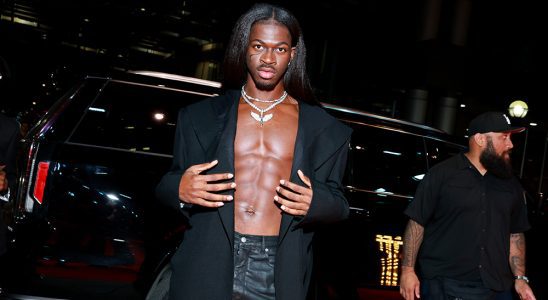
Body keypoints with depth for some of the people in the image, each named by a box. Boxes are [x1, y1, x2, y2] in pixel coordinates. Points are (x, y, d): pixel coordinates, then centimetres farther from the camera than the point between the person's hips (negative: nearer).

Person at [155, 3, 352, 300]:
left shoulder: (322, 127, 7)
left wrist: (314, 203, -11)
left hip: (279, 275, 0)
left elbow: (338, 203, 10)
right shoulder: (202, 116, 9)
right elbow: (170, 185, 12)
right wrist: (179, 189, -10)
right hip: (207, 269, 1)